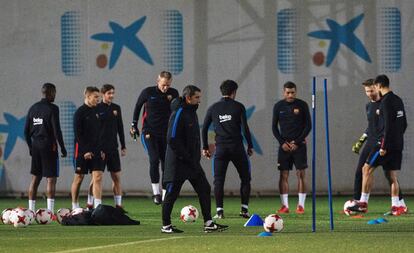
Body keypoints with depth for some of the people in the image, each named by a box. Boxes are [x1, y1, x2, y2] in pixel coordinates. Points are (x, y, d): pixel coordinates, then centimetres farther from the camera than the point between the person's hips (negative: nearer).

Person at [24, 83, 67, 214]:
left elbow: (26, 130, 11)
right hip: (49, 146, -6)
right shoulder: (52, 109, -10)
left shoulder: (33, 108, 9)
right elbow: (57, 130, -14)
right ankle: (50, 210, -11)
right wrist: (63, 148, -7)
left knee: (35, 178, 12)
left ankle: (31, 210, 11)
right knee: (51, 179, -5)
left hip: (35, 146, 6)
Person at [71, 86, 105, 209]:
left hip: (96, 151, 6)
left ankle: (98, 206, -10)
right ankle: (75, 207, 13)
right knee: (79, 178, 3)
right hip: (83, 151, -5)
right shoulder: (80, 112, -7)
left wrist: (101, 149, 8)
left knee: (98, 177, -5)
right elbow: (78, 133, -11)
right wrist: (85, 151, -16)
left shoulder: (96, 111, 13)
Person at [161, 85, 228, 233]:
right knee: (172, 193, 0)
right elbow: (173, 140, -22)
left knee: (205, 189, 4)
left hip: (192, 162, 9)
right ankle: (166, 225, 10)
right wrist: (187, 158, -21)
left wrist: (196, 158, 13)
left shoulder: (192, 112, 13)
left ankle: (208, 224, 6)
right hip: (178, 163, -9)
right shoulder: (178, 114, -16)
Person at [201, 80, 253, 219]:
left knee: (218, 180, 4)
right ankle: (244, 209, 5)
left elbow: (204, 128, 9)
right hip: (237, 147, -2)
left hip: (220, 148, 2)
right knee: (245, 178, 11)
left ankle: (219, 211, -5)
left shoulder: (213, 108, 8)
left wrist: (205, 147, 16)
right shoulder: (238, 107, 0)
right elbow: (245, 128, -4)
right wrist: (250, 145, 4)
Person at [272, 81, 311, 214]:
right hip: (284, 145, 2)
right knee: (283, 175, -2)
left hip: (299, 145, -2)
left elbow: (308, 126, 1)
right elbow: (274, 127, 9)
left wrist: (297, 142, -8)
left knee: (301, 174, -5)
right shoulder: (278, 106, 5)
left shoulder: (302, 105, 0)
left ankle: (301, 205, -1)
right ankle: (285, 205, 0)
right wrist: (282, 142, -5)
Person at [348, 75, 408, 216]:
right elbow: (404, 123, 19)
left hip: (388, 142, -8)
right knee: (393, 176, 8)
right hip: (398, 144, 8)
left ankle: (363, 204, -4)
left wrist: (384, 146, -19)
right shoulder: (398, 100, 14)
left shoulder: (386, 101, -13)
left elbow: (388, 125, -19)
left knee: (367, 169, -2)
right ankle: (396, 206, 2)